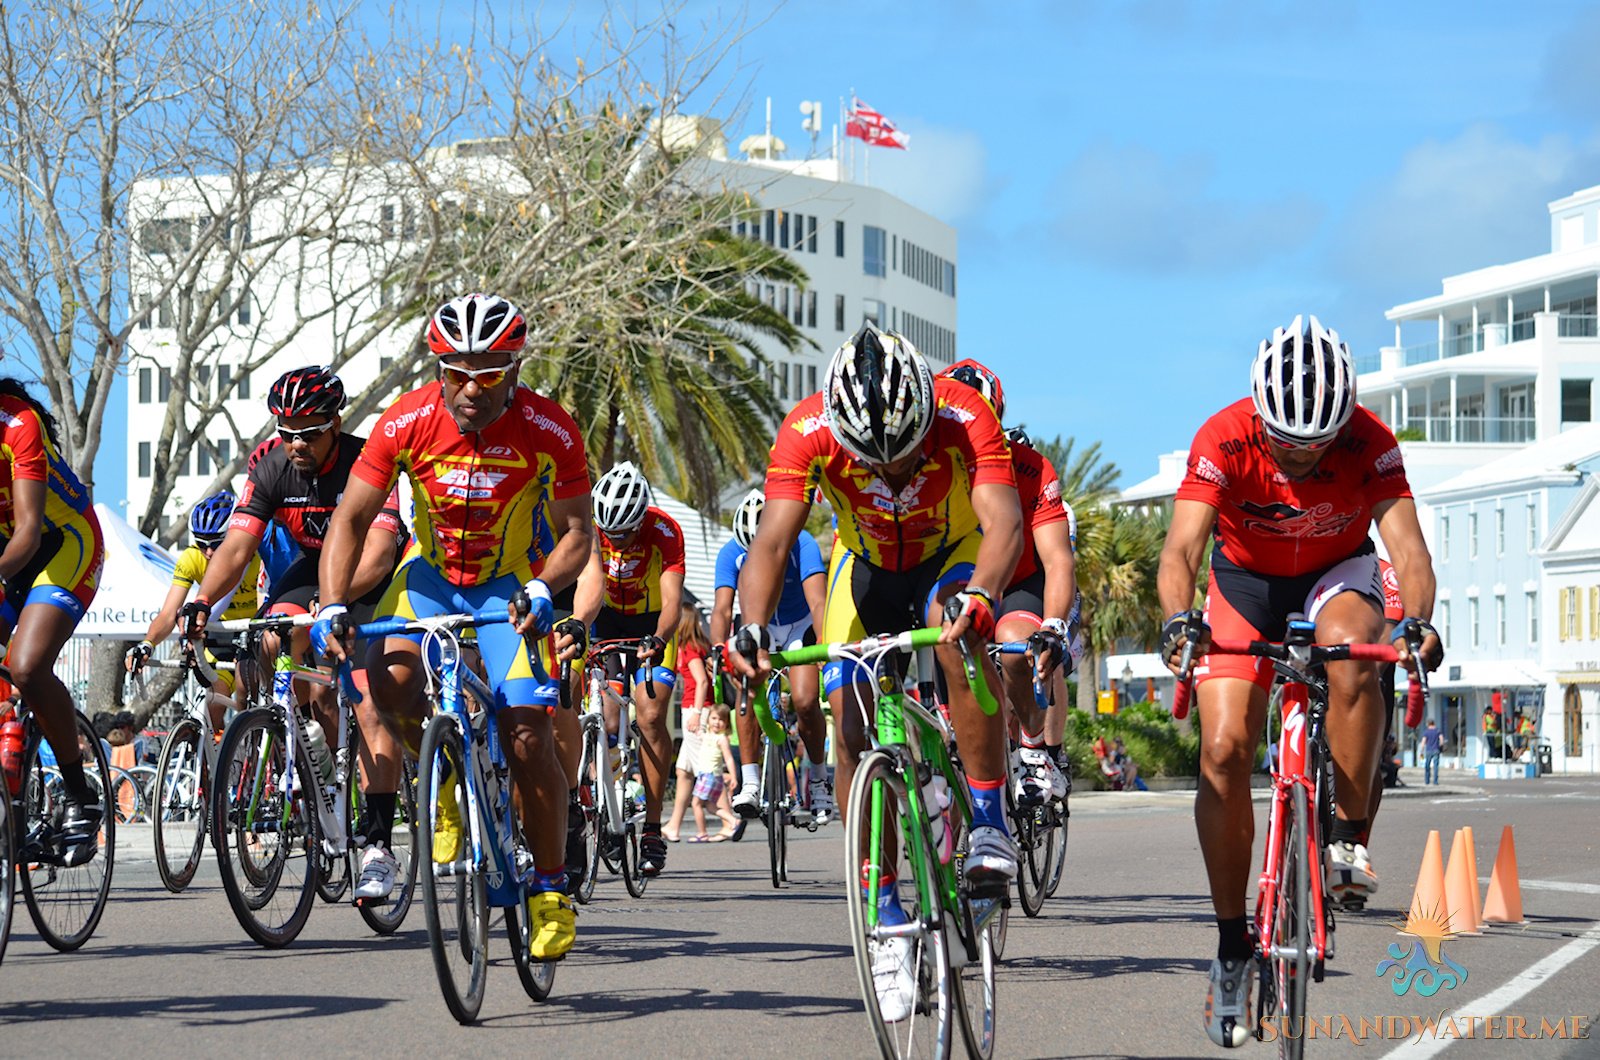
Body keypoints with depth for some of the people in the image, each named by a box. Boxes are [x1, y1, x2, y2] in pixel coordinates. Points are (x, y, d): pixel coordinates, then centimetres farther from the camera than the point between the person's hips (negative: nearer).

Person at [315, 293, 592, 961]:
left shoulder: (549, 431, -20)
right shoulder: (407, 423, -18)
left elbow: (575, 531, -14)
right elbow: (351, 519, -14)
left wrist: (542, 589, -34)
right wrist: (332, 607, -27)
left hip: (508, 586, -1)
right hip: (431, 574, 1)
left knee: (527, 737, -15)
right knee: (390, 679, -28)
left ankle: (551, 891, 2)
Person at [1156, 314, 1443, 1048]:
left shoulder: (1370, 442, -25)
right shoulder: (1223, 439, -27)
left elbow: (1406, 543, -33)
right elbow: (1181, 547, -34)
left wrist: (1417, 620, -53)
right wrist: (1179, 618, -54)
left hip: (1336, 575, 0)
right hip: (1247, 581, 0)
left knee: (1350, 653, -37)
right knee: (1222, 752, -14)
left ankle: (1346, 839, -22)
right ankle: (1233, 947, -3)